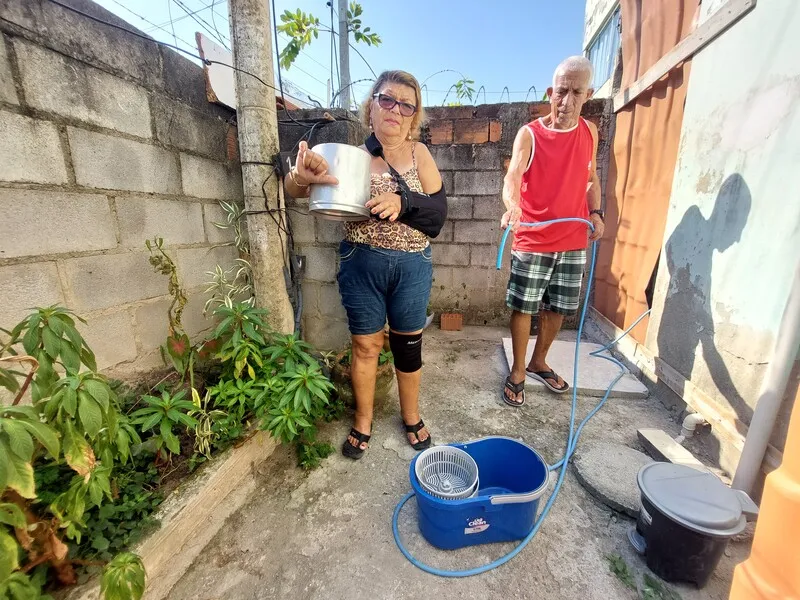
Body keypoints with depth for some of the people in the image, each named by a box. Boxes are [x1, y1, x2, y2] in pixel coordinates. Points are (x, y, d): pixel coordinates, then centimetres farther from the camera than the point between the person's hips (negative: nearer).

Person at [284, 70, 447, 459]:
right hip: (361, 266, 0)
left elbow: (438, 212, -6)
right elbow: (295, 190, -6)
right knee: (365, 345, 11)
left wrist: (402, 202, -26)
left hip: (412, 267, 1)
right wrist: (302, 175, -30)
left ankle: (411, 417, 39)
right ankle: (363, 421, 35)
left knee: (407, 345, 14)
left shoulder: (419, 154, 1)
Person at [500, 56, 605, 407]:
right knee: (523, 308, 1)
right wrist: (512, 205, -43)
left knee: (557, 308, 13)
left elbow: (591, 178, 19)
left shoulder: (590, 132, 10)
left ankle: (538, 363, 35)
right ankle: (517, 372, 20)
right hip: (532, 242, -4)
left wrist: (595, 212, 3)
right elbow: (513, 176, -22)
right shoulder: (529, 134, -5)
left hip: (573, 242, 5)